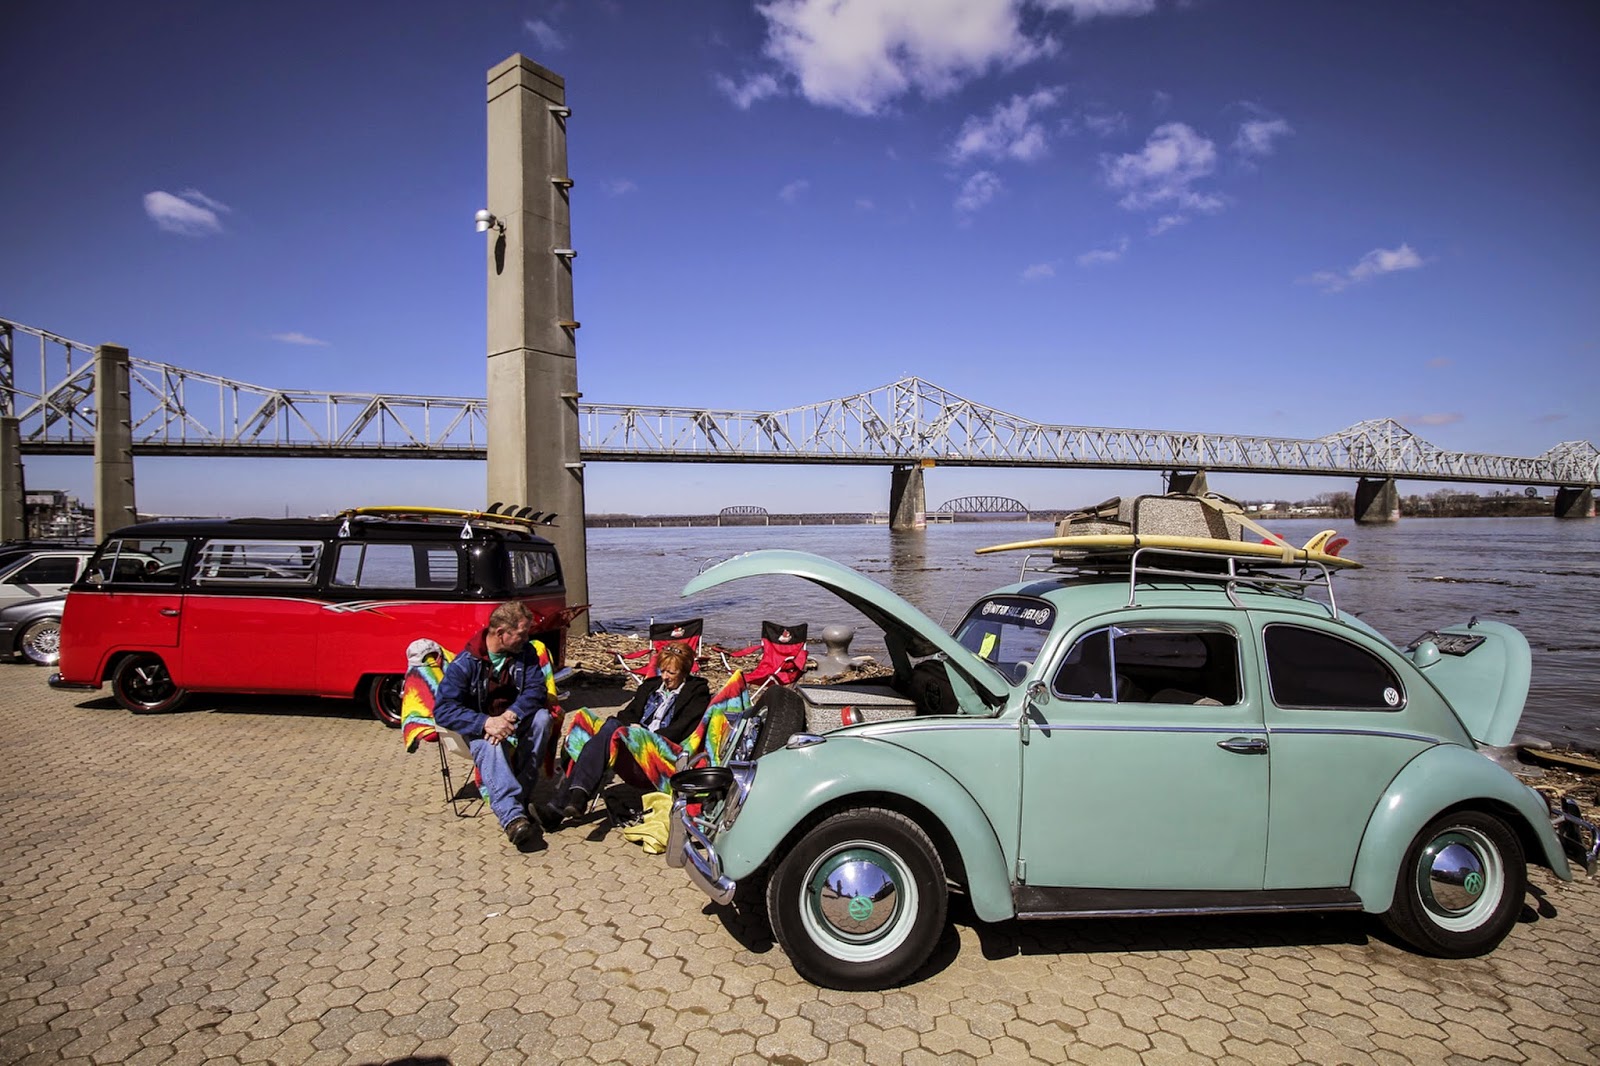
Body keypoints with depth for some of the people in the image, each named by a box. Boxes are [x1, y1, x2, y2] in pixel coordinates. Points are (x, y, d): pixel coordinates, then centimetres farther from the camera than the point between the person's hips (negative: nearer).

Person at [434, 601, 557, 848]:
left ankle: (522, 793, -26)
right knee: (489, 745, -37)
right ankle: (512, 816, -54)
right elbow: (443, 710, -21)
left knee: (542, 717, -27)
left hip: (514, 720, 4)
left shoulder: (525, 652, -3)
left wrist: (510, 716, -33)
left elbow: (536, 689, -13)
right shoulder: (466, 662, -15)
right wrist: (486, 723, -37)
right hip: (479, 727, -3)